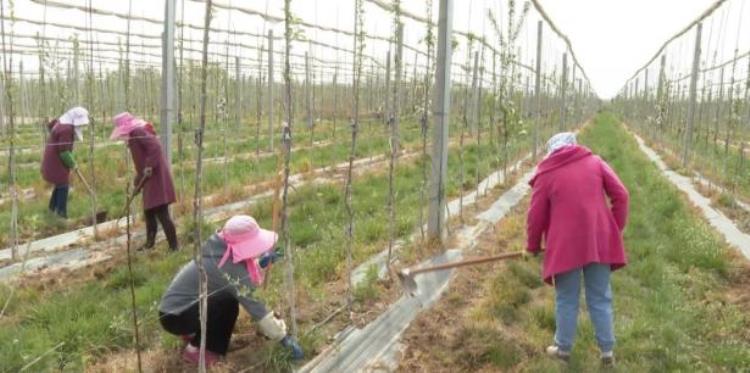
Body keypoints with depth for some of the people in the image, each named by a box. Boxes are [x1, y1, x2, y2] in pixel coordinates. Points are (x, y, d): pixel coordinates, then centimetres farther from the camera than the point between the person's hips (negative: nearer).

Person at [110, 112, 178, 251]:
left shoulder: (139, 133, -11)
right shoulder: (134, 136, 19)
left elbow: (155, 147, -27)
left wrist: (149, 166, -30)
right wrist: (138, 181, 25)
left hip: (156, 177, -10)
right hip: (149, 179, 10)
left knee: (161, 213, -10)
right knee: (149, 212, 17)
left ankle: (174, 246, -8)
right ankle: (150, 242, 29)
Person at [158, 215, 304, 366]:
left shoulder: (222, 251, -6)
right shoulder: (228, 267, -29)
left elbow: (243, 279, 8)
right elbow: (252, 305, -29)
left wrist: (262, 262, -9)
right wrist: (284, 338, -27)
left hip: (185, 305, 9)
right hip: (175, 316, -9)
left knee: (235, 291, 5)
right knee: (229, 302, -23)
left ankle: (194, 333, 19)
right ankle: (197, 348, -5)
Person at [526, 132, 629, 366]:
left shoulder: (546, 173, 1)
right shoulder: (595, 162, 8)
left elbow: (536, 215, 2)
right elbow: (620, 195, 4)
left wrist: (533, 246, 15)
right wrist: (616, 229, 13)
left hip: (566, 244, -2)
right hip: (599, 240, 2)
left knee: (567, 299, 12)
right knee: (600, 299, 13)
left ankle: (563, 348, 23)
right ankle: (607, 351, 20)